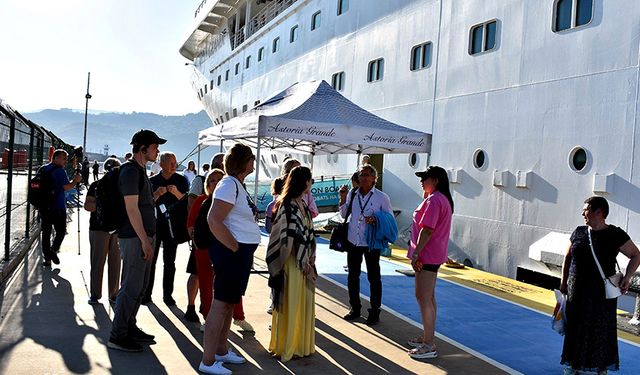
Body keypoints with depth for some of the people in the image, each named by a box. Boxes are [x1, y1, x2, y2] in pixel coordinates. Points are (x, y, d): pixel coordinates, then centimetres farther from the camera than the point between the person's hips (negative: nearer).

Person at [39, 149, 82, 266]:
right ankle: (54, 250, -9)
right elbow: (67, 187, -19)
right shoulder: (60, 171, -12)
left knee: (46, 233, 8)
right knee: (61, 231, 8)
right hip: (58, 207, -6)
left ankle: (47, 259, 10)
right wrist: (75, 181, -4)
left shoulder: (43, 169, 12)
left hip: (44, 207, 6)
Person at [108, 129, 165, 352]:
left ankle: (130, 328, 27)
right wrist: (144, 240, -19)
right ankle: (117, 336, 5)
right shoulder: (131, 171, -14)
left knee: (140, 286, 16)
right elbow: (131, 209, -19)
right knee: (132, 287, -5)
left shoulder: (140, 170, 17)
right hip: (135, 237, -10)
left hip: (144, 235, 10)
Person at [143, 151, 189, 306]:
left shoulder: (181, 180, 3)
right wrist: (157, 194, -18)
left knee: (169, 261, 6)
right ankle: (146, 293, 9)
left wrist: (177, 193, -20)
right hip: (154, 224, 0)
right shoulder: (152, 181, 2)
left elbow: (187, 201, -2)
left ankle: (167, 294, 12)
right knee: (150, 260, 1)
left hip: (172, 225, 0)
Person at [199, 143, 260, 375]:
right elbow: (213, 220, -25)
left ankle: (221, 351, 31)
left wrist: (244, 250, 14)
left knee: (230, 302, 17)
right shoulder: (229, 184, -16)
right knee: (221, 304, -4)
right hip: (232, 252, -10)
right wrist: (234, 248, -18)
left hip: (242, 253, 10)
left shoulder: (238, 184, 13)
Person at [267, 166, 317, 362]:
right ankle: (286, 346, 18)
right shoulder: (287, 205, -15)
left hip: (304, 261, 8)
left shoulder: (302, 204, 10)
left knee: (303, 302, 16)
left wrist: (310, 258, 7)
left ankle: (301, 343, 30)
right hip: (292, 261, -8)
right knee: (289, 304, 3)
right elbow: (289, 237, -17)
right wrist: (302, 261, -14)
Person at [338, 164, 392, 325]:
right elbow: (343, 215, 14)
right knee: (352, 276, 14)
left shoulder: (382, 197, -6)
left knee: (374, 278, 6)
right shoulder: (352, 195, 5)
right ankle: (355, 308, 29)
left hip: (372, 243, -4)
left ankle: (374, 312, 17)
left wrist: (376, 219, -19)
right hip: (353, 241, 4)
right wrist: (343, 199, 0)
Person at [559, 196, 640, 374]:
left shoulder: (615, 235, -8)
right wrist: (564, 282, 11)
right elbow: (568, 258, 13)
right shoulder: (579, 232, 4)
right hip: (576, 291, 4)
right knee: (575, 328, 12)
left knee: (601, 330, 5)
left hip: (602, 294, -4)